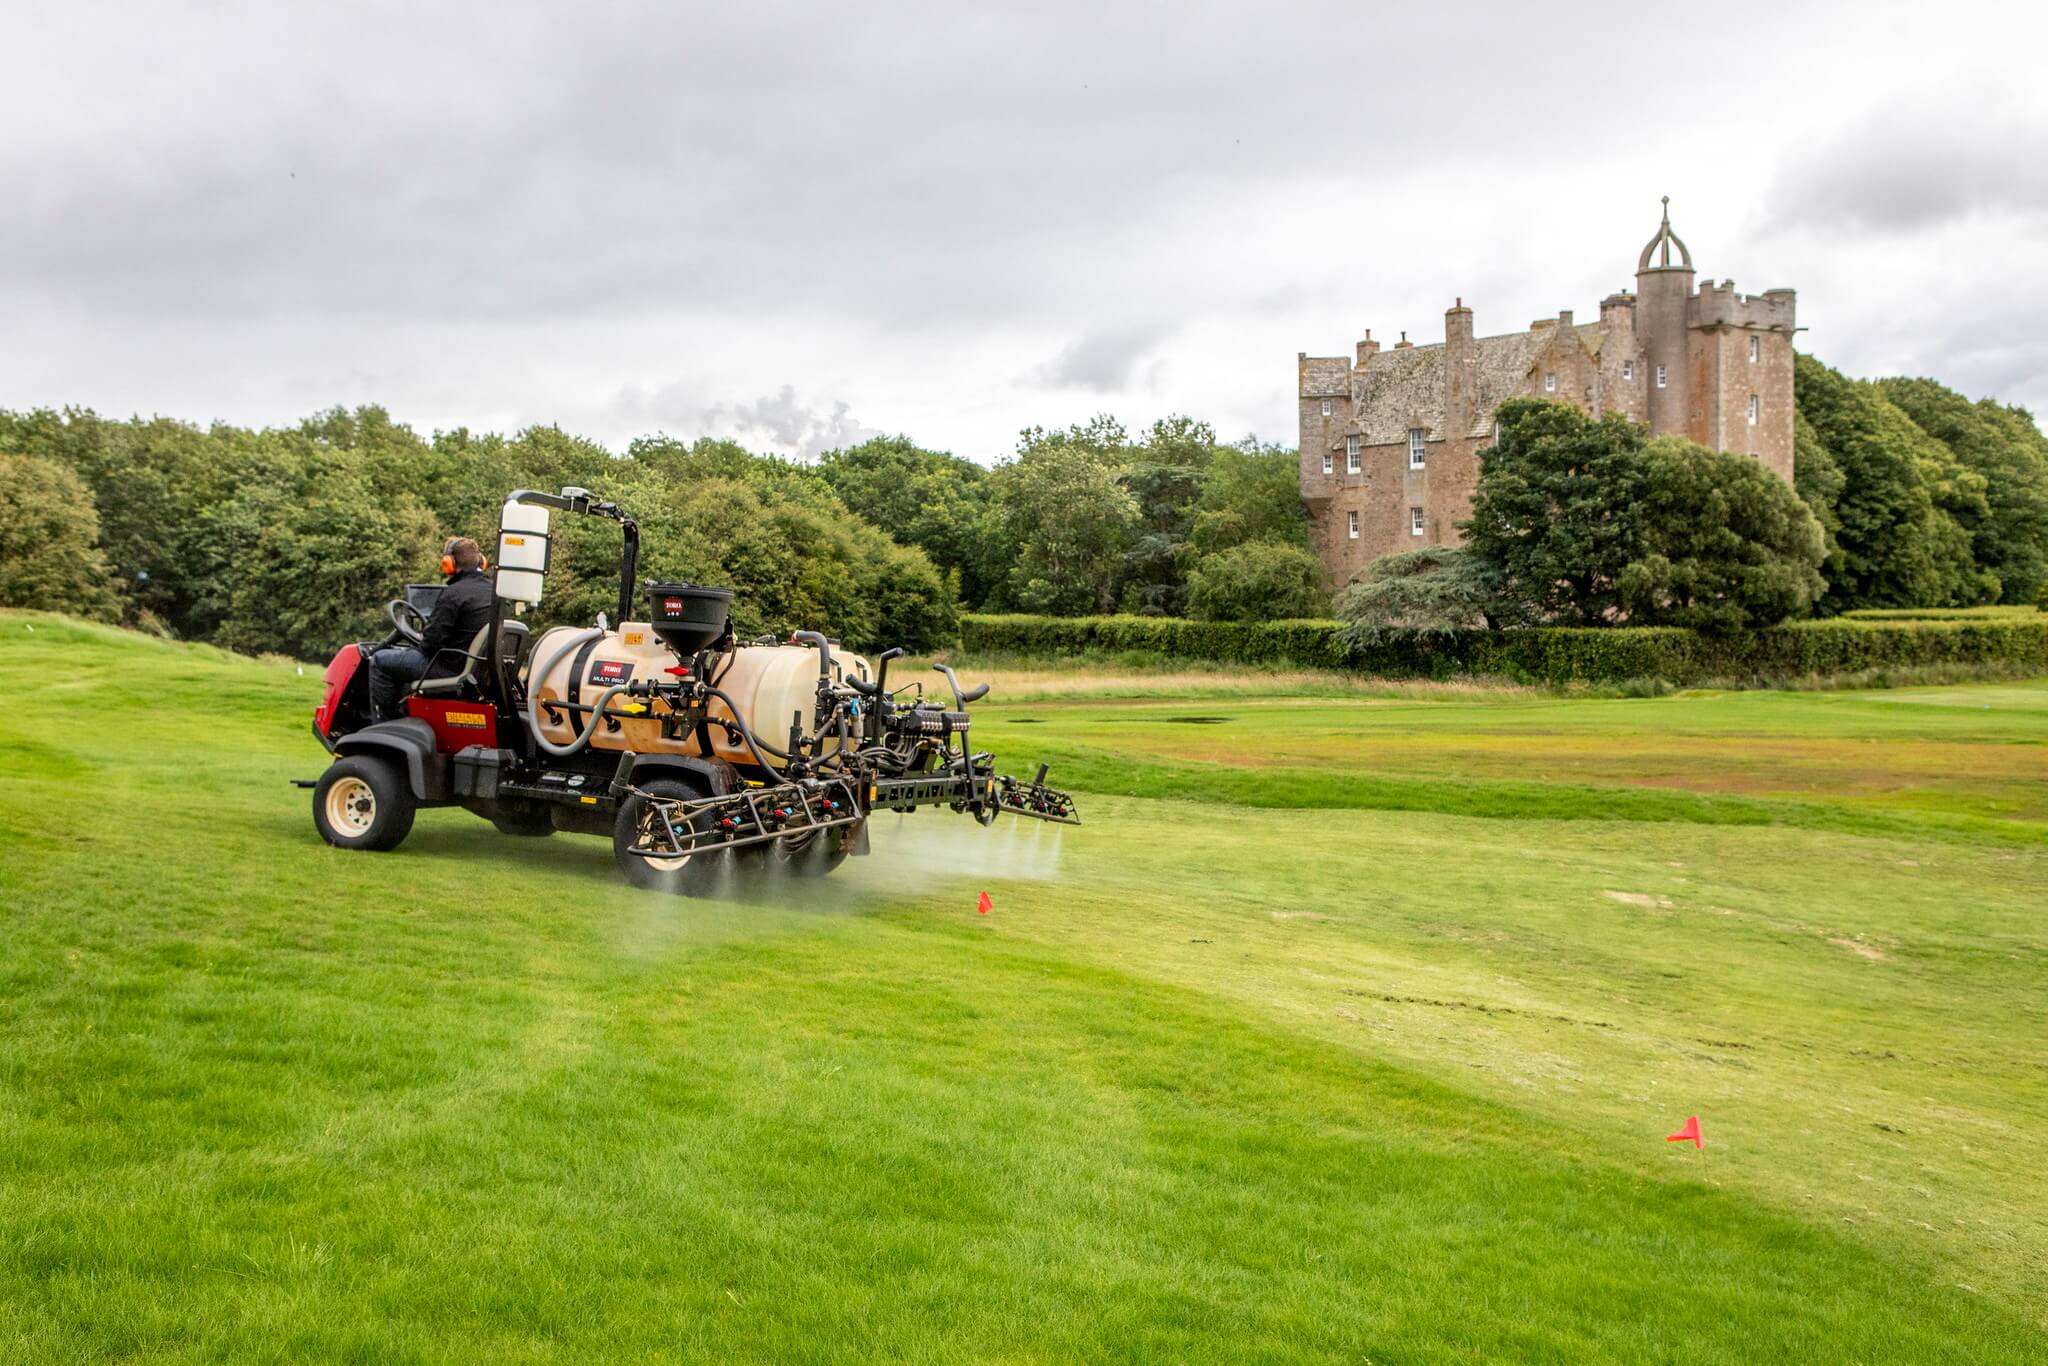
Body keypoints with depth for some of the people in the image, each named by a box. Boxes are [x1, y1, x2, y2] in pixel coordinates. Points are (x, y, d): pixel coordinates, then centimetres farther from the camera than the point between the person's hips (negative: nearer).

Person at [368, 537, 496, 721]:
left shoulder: (453, 594, -18)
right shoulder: (492, 590, 8)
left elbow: (433, 640, -19)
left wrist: (421, 647, 3)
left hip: (452, 667, -9)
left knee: (380, 660, 2)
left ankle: (383, 725, 7)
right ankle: (402, 715, 36)